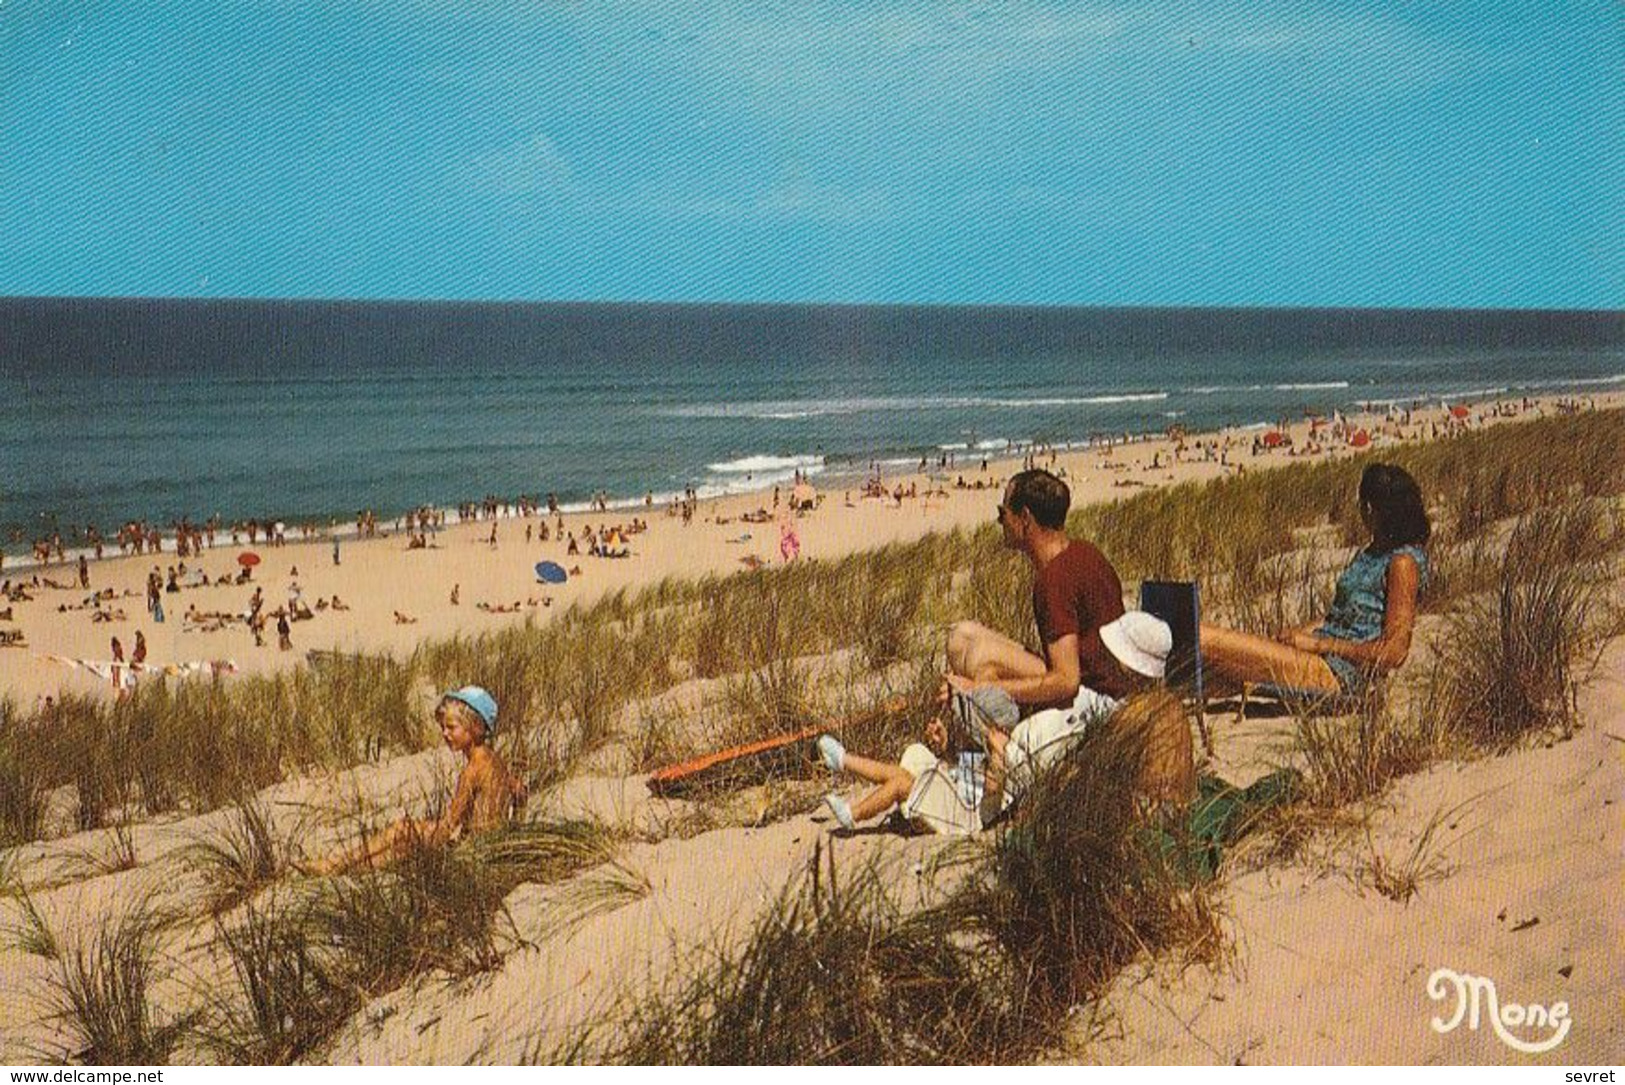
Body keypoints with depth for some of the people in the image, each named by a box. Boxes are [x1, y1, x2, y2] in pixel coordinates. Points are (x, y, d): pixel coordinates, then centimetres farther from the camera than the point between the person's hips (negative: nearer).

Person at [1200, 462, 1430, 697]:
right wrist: (1301, 633, 6)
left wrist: (1317, 643, -13)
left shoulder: (1403, 563, -10)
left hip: (1339, 673, -9)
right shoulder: (1371, 553, 19)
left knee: (1203, 638, -21)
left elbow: (1394, 651, -15)